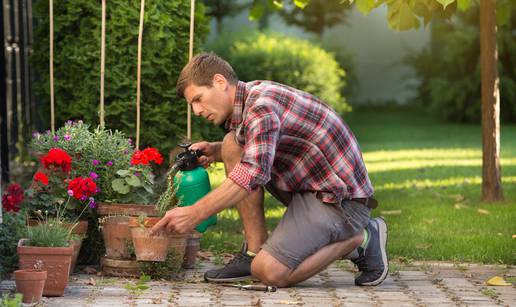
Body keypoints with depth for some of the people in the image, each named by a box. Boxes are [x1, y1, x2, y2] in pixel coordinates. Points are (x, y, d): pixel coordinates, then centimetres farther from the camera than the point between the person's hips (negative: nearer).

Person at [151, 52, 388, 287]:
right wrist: (215, 151, 6)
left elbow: (253, 173, -32)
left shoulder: (261, 102, -20)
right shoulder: (251, 97, 11)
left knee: (270, 272, -21)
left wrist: (194, 214, -34)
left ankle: (360, 239, -2)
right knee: (232, 145, 3)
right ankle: (255, 251, 2)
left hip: (340, 197, -10)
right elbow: (256, 154, 26)